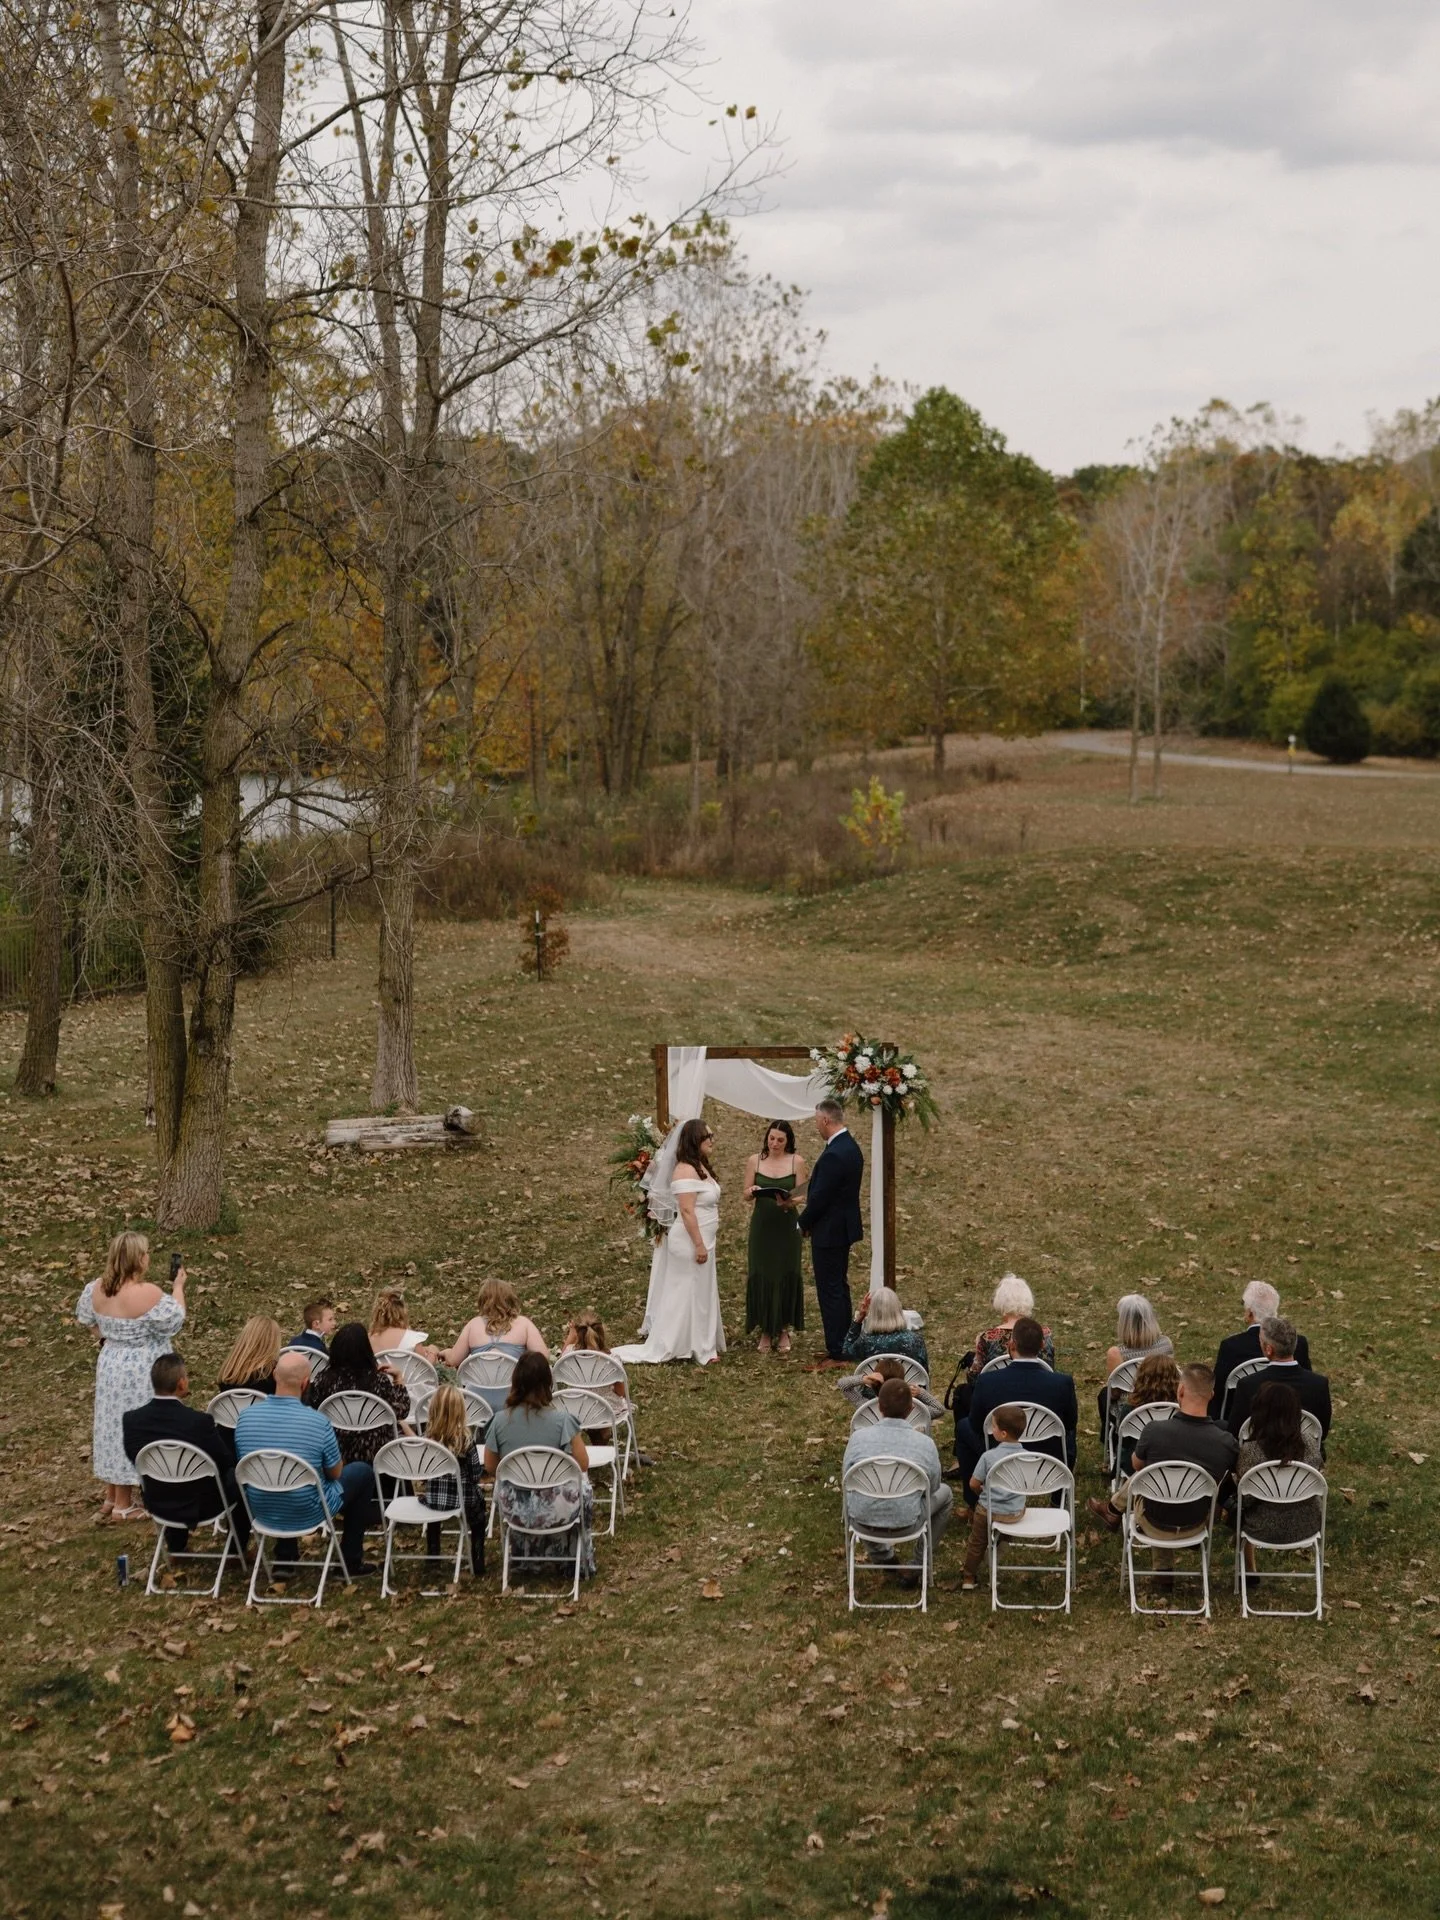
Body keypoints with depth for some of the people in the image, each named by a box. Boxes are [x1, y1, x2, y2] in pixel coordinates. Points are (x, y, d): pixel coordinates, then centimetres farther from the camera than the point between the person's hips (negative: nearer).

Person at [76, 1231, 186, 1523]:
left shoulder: (97, 1289, -5)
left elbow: (86, 1317, 12)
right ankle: (123, 1505, 12)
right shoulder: (147, 1293, -26)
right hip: (140, 1373, -7)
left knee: (114, 1425, 18)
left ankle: (112, 1497, 29)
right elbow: (174, 1321, -14)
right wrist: (179, 1286, -3)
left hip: (110, 1365, 7)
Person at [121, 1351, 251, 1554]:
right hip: (201, 1506, -4)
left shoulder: (131, 1420, -18)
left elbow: (133, 1457, 2)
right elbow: (227, 1461, -13)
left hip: (157, 1505, 4)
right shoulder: (199, 1422, -29)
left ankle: (176, 1543, 45)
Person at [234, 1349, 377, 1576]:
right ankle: (351, 1561, 25)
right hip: (307, 1512, -5)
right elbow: (335, 1473, -8)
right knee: (363, 1472, 18)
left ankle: (284, 1557, 35)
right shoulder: (318, 1422, -23)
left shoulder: (246, 1417, -11)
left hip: (261, 1511, 5)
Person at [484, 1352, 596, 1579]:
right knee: (582, 1484, 31)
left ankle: (529, 1558, 51)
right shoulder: (562, 1419, -19)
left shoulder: (500, 1420, -11)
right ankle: (581, 1564, 44)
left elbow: (490, 1468, 0)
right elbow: (583, 1464, -11)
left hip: (515, 1511, 2)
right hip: (555, 1510, -2)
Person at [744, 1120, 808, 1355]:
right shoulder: (755, 1160, 2)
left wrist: (787, 1201, -23)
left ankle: (784, 1330, 14)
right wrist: (753, 1191, -19)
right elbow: (746, 1194, 4)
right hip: (762, 1224, 1)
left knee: (787, 1275, 2)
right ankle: (765, 1331, 10)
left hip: (787, 1225, -1)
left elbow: (800, 1196, -2)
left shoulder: (796, 1162, -1)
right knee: (762, 1276, 1)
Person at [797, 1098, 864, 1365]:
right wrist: (808, 1218, 11)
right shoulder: (850, 1147, 8)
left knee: (830, 1292, -4)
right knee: (839, 1288, 17)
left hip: (829, 1231, -10)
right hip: (844, 1228, 10)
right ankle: (844, 1346, 26)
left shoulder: (834, 1155, -24)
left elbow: (820, 1196, -22)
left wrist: (804, 1223, -6)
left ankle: (836, 1354, 0)